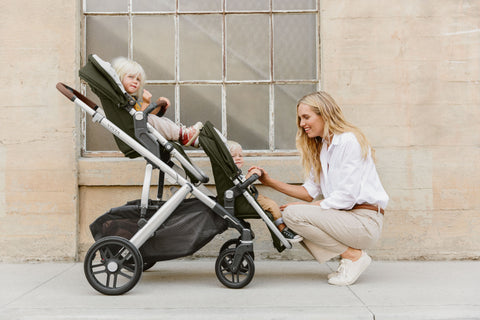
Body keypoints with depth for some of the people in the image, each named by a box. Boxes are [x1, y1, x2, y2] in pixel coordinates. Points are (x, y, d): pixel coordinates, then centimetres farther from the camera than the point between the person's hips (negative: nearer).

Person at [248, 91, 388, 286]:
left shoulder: (349, 141, -12)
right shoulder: (321, 147, 15)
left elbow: (346, 197, -17)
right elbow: (311, 192, 9)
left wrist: (303, 208, -14)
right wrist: (269, 181, 3)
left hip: (365, 221, -9)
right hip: (345, 217, 9)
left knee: (292, 214, -19)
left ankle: (354, 256, -7)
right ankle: (347, 256, 3)